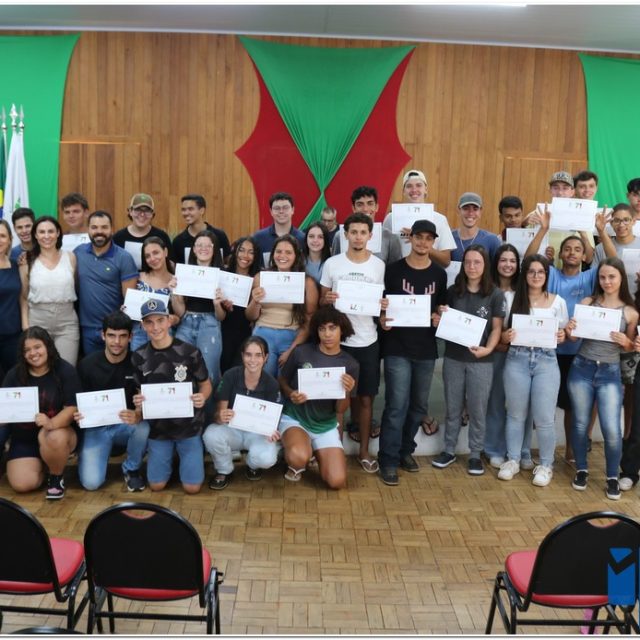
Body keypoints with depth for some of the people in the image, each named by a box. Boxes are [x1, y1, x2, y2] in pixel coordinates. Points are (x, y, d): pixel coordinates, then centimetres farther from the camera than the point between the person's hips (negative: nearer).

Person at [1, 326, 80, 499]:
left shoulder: (65, 370, -10)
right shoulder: (14, 374, 0)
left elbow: (72, 408, -16)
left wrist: (52, 424, -36)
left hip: (58, 430, -3)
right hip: (23, 438, 3)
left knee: (53, 438, -39)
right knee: (22, 485, -16)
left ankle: (56, 477, -6)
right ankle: (41, 463, 21)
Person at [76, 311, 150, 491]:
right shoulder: (87, 364, -8)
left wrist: (138, 416, -37)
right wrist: (77, 415, -21)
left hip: (127, 425, 0)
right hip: (96, 427, 0)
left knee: (144, 427, -35)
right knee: (91, 482, -18)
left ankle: (132, 469, -3)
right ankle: (106, 450, 18)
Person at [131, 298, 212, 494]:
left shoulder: (189, 352, -12)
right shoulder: (139, 357, -3)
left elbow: (206, 385, -1)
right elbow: (140, 392, 6)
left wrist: (202, 397, -25)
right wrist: (138, 406, -18)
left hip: (188, 426, -2)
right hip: (158, 427, 3)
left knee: (192, 487, -3)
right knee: (156, 485, 4)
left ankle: (193, 452, 28)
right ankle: (171, 454, 33)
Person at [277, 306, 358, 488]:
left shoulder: (350, 365, -5)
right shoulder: (301, 352, -10)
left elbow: (340, 409, -1)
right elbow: (282, 380, 4)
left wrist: (347, 392, -22)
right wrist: (291, 394, -18)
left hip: (326, 425, 2)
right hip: (294, 418, -2)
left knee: (337, 481, -11)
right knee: (299, 457, -35)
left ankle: (316, 454, 22)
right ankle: (296, 464, 6)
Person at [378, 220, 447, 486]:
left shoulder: (439, 274, 6)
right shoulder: (394, 270, -2)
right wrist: (383, 319, -17)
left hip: (426, 348, 4)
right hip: (397, 348, -4)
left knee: (419, 404, 13)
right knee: (397, 404, -7)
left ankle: (406, 450, 31)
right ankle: (389, 460, 2)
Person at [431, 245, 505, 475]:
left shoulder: (495, 294, -3)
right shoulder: (453, 291, 5)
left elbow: (497, 328, -3)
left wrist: (488, 349, -19)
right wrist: (438, 320, -9)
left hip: (481, 360, -2)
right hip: (453, 358, 2)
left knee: (477, 409, 5)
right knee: (453, 408, 11)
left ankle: (475, 454, 19)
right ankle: (449, 450, 24)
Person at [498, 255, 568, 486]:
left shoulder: (558, 302, 4)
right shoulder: (512, 299, 3)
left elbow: (562, 335, 10)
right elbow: (502, 333, 7)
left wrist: (561, 337, -12)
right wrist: (506, 336, -15)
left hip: (546, 361, 0)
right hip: (516, 360, 0)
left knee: (544, 418, -1)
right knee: (516, 414, 10)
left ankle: (545, 465, 17)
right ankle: (513, 460, 24)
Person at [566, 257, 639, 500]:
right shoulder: (587, 302, 0)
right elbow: (573, 336, 6)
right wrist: (569, 330, -16)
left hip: (610, 373, -1)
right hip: (581, 368, 1)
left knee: (612, 430, -5)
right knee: (580, 424, 9)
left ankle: (612, 477, 15)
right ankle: (581, 470, 28)